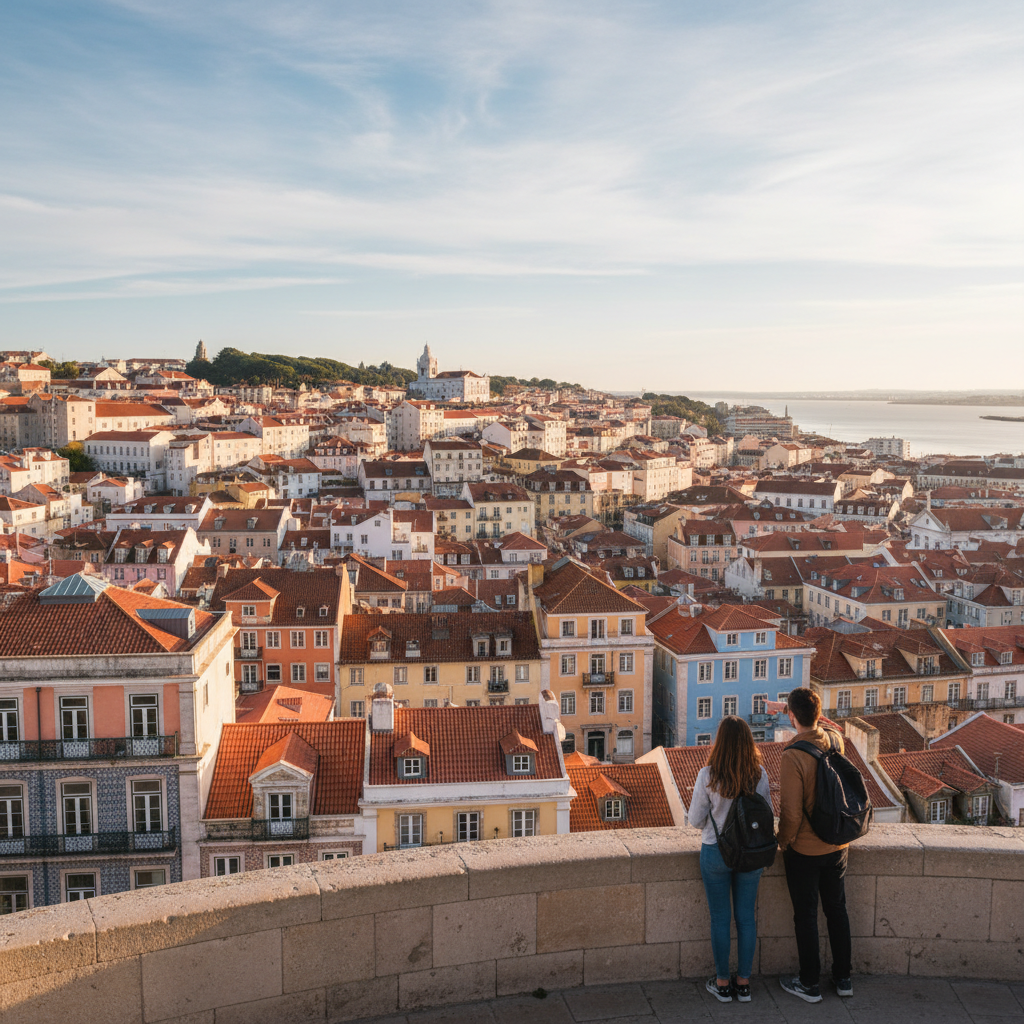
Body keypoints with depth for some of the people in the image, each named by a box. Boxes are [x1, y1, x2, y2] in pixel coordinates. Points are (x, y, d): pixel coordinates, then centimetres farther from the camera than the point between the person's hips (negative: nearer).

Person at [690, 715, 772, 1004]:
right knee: (746, 917, 15)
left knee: (720, 918, 11)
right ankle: (743, 983, 25)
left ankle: (722, 983, 22)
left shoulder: (708, 776, -18)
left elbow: (695, 819, -9)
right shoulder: (759, 775, -11)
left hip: (716, 852, -2)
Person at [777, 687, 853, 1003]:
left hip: (804, 850, -6)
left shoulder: (793, 756, -25)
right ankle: (843, 977, 31)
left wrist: (783, 842, -7)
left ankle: (810, 984, 22)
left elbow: (791, 812, -22)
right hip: (837, 844, 6)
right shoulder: (836, 740, -8)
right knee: (837, 909, 19)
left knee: (805, 915, 9)